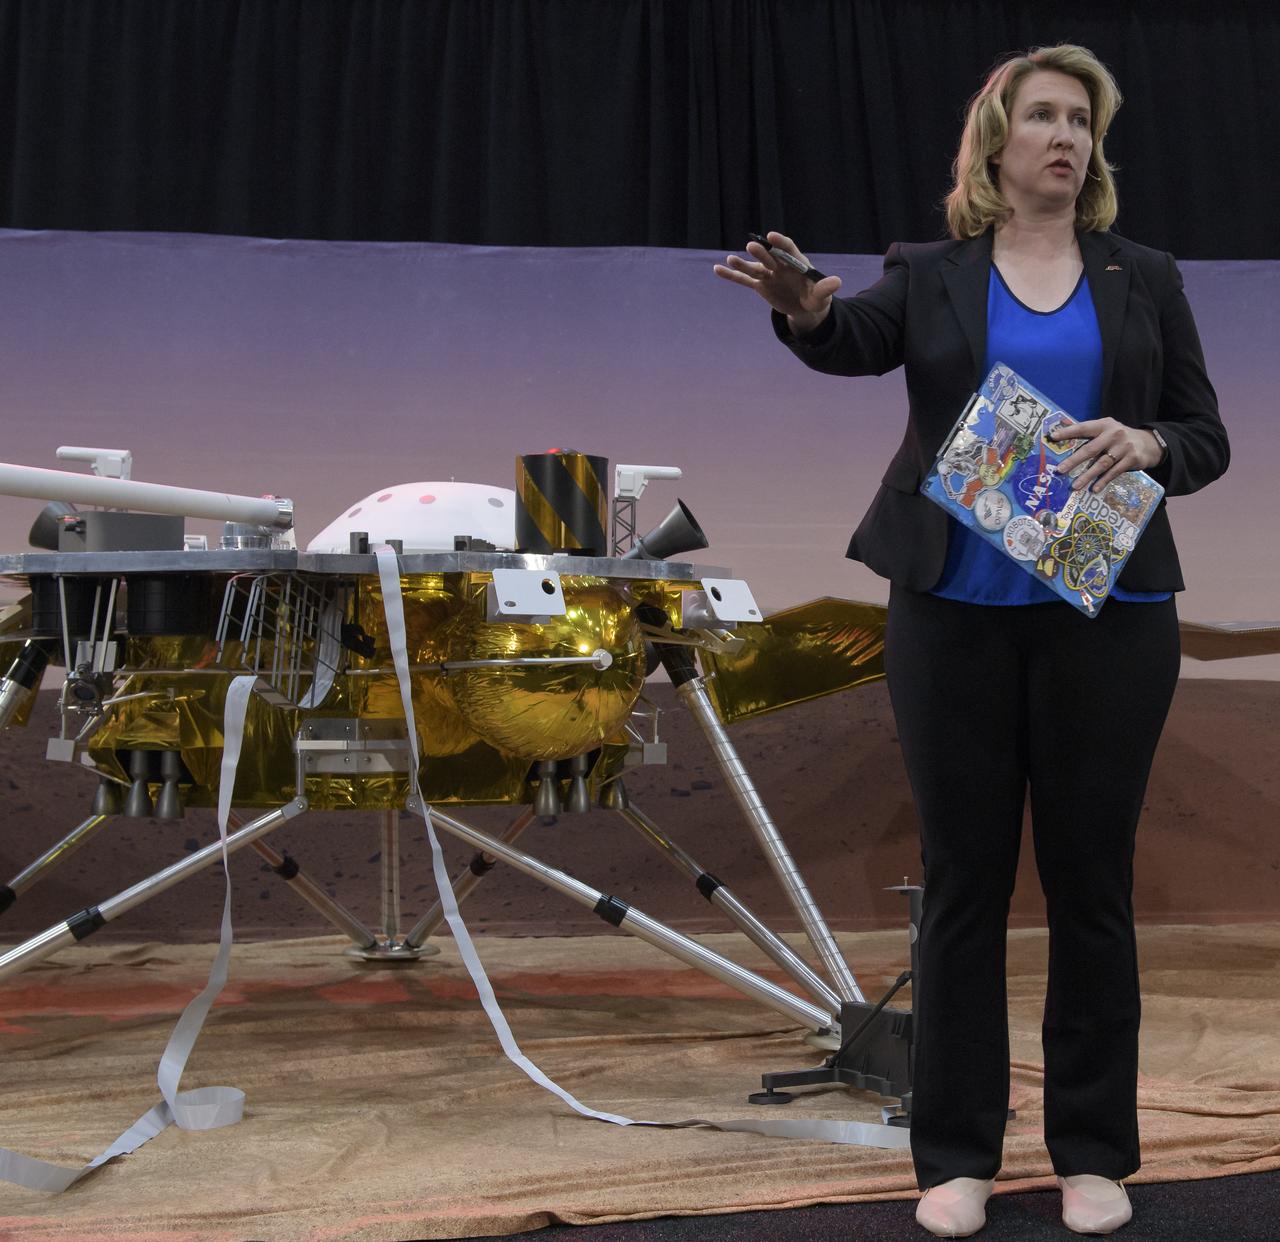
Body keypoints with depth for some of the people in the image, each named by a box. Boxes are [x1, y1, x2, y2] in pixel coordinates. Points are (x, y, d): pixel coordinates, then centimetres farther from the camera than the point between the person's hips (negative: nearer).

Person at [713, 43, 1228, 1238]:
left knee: (1090, 881, 5)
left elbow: (1207, 439, 10)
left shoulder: (1144, 280, 10)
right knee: (962, 879, 4)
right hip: (955, 613, -1)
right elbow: (852, 341, -15)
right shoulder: (930, 276, 6)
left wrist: (1148, 445, -13)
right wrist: (805, 303, -39)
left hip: (1106, 614, 1)